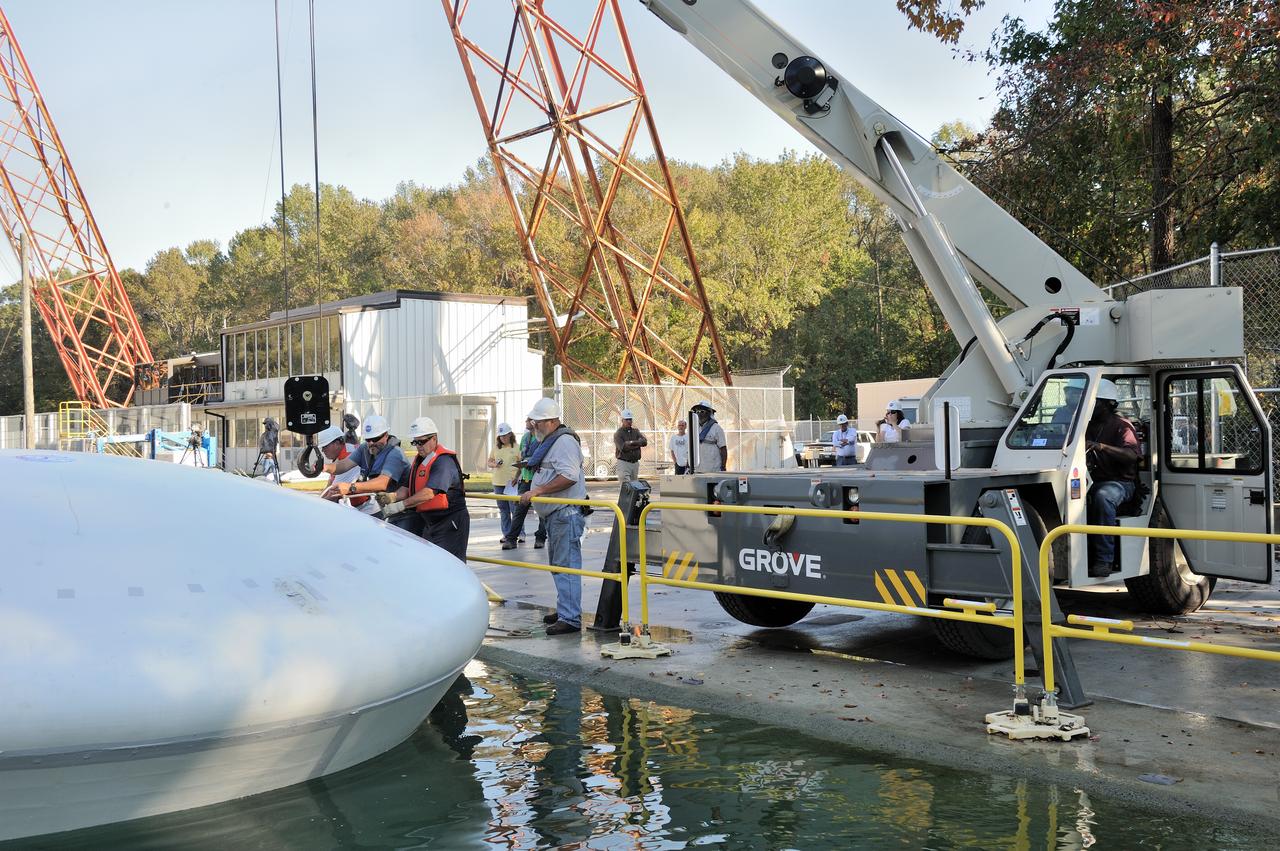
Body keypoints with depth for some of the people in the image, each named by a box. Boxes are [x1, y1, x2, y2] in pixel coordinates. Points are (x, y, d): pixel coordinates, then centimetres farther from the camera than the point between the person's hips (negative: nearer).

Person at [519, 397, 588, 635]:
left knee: (566, 566, -11)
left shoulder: (564, 441, -15)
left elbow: (569, 477, -26)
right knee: (558, 565, 18)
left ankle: (570, 619, -10)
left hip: (566, 513, -11)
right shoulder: (549, 441, 20)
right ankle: (565, 610, 29)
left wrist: (538, 491, -25)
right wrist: (532, 494, 21)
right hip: (554, 514, 11)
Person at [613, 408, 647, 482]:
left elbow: (644, 442, -3)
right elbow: (623, 447, -19)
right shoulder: (618, 433, -4)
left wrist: (632, 442, -17)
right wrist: (637, 445, -10)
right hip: (624, 463, -6)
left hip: (635, 462, 6)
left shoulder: (636, 431, 13)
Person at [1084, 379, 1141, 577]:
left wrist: (1102, 447, -31)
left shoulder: (1121, 426, 1)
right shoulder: (1088, 426, 20)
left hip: (1118, 482, -5)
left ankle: (1104, 559, -38)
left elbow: (1132, 454, -17)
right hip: (1092, 481, 5)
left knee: (1103, 496, -40)